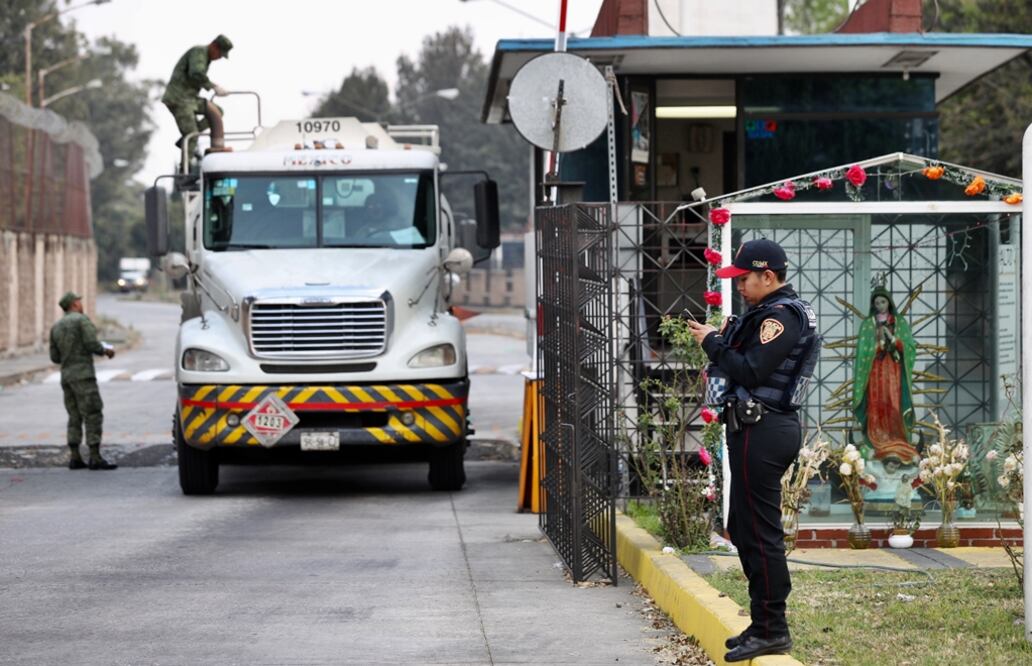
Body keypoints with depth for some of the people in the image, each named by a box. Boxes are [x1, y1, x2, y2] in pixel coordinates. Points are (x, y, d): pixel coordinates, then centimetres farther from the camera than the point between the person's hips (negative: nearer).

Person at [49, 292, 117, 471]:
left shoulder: (56, 327, 15)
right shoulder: (82, 320, -6)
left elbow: (55, 357, 15)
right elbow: (92, 344, -16)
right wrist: (106, 350, 2)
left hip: (66, 376, 7)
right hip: (83, 374, -7)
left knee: (75, 417, 10)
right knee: (93, 415, -8)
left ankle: (75, 458, 5)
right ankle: (95, 458, -14)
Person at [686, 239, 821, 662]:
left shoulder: (780, 316, -14)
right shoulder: (772, 313, 20)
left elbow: (752, 373, -22)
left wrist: (712, 343, -11)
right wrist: (727, 340, 5)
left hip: (762, 433, -11)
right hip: (763, 428, 11)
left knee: (759, 532, -8)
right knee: (744, 529, 16)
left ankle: (771, 631, -5)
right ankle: (765, 624, 22)